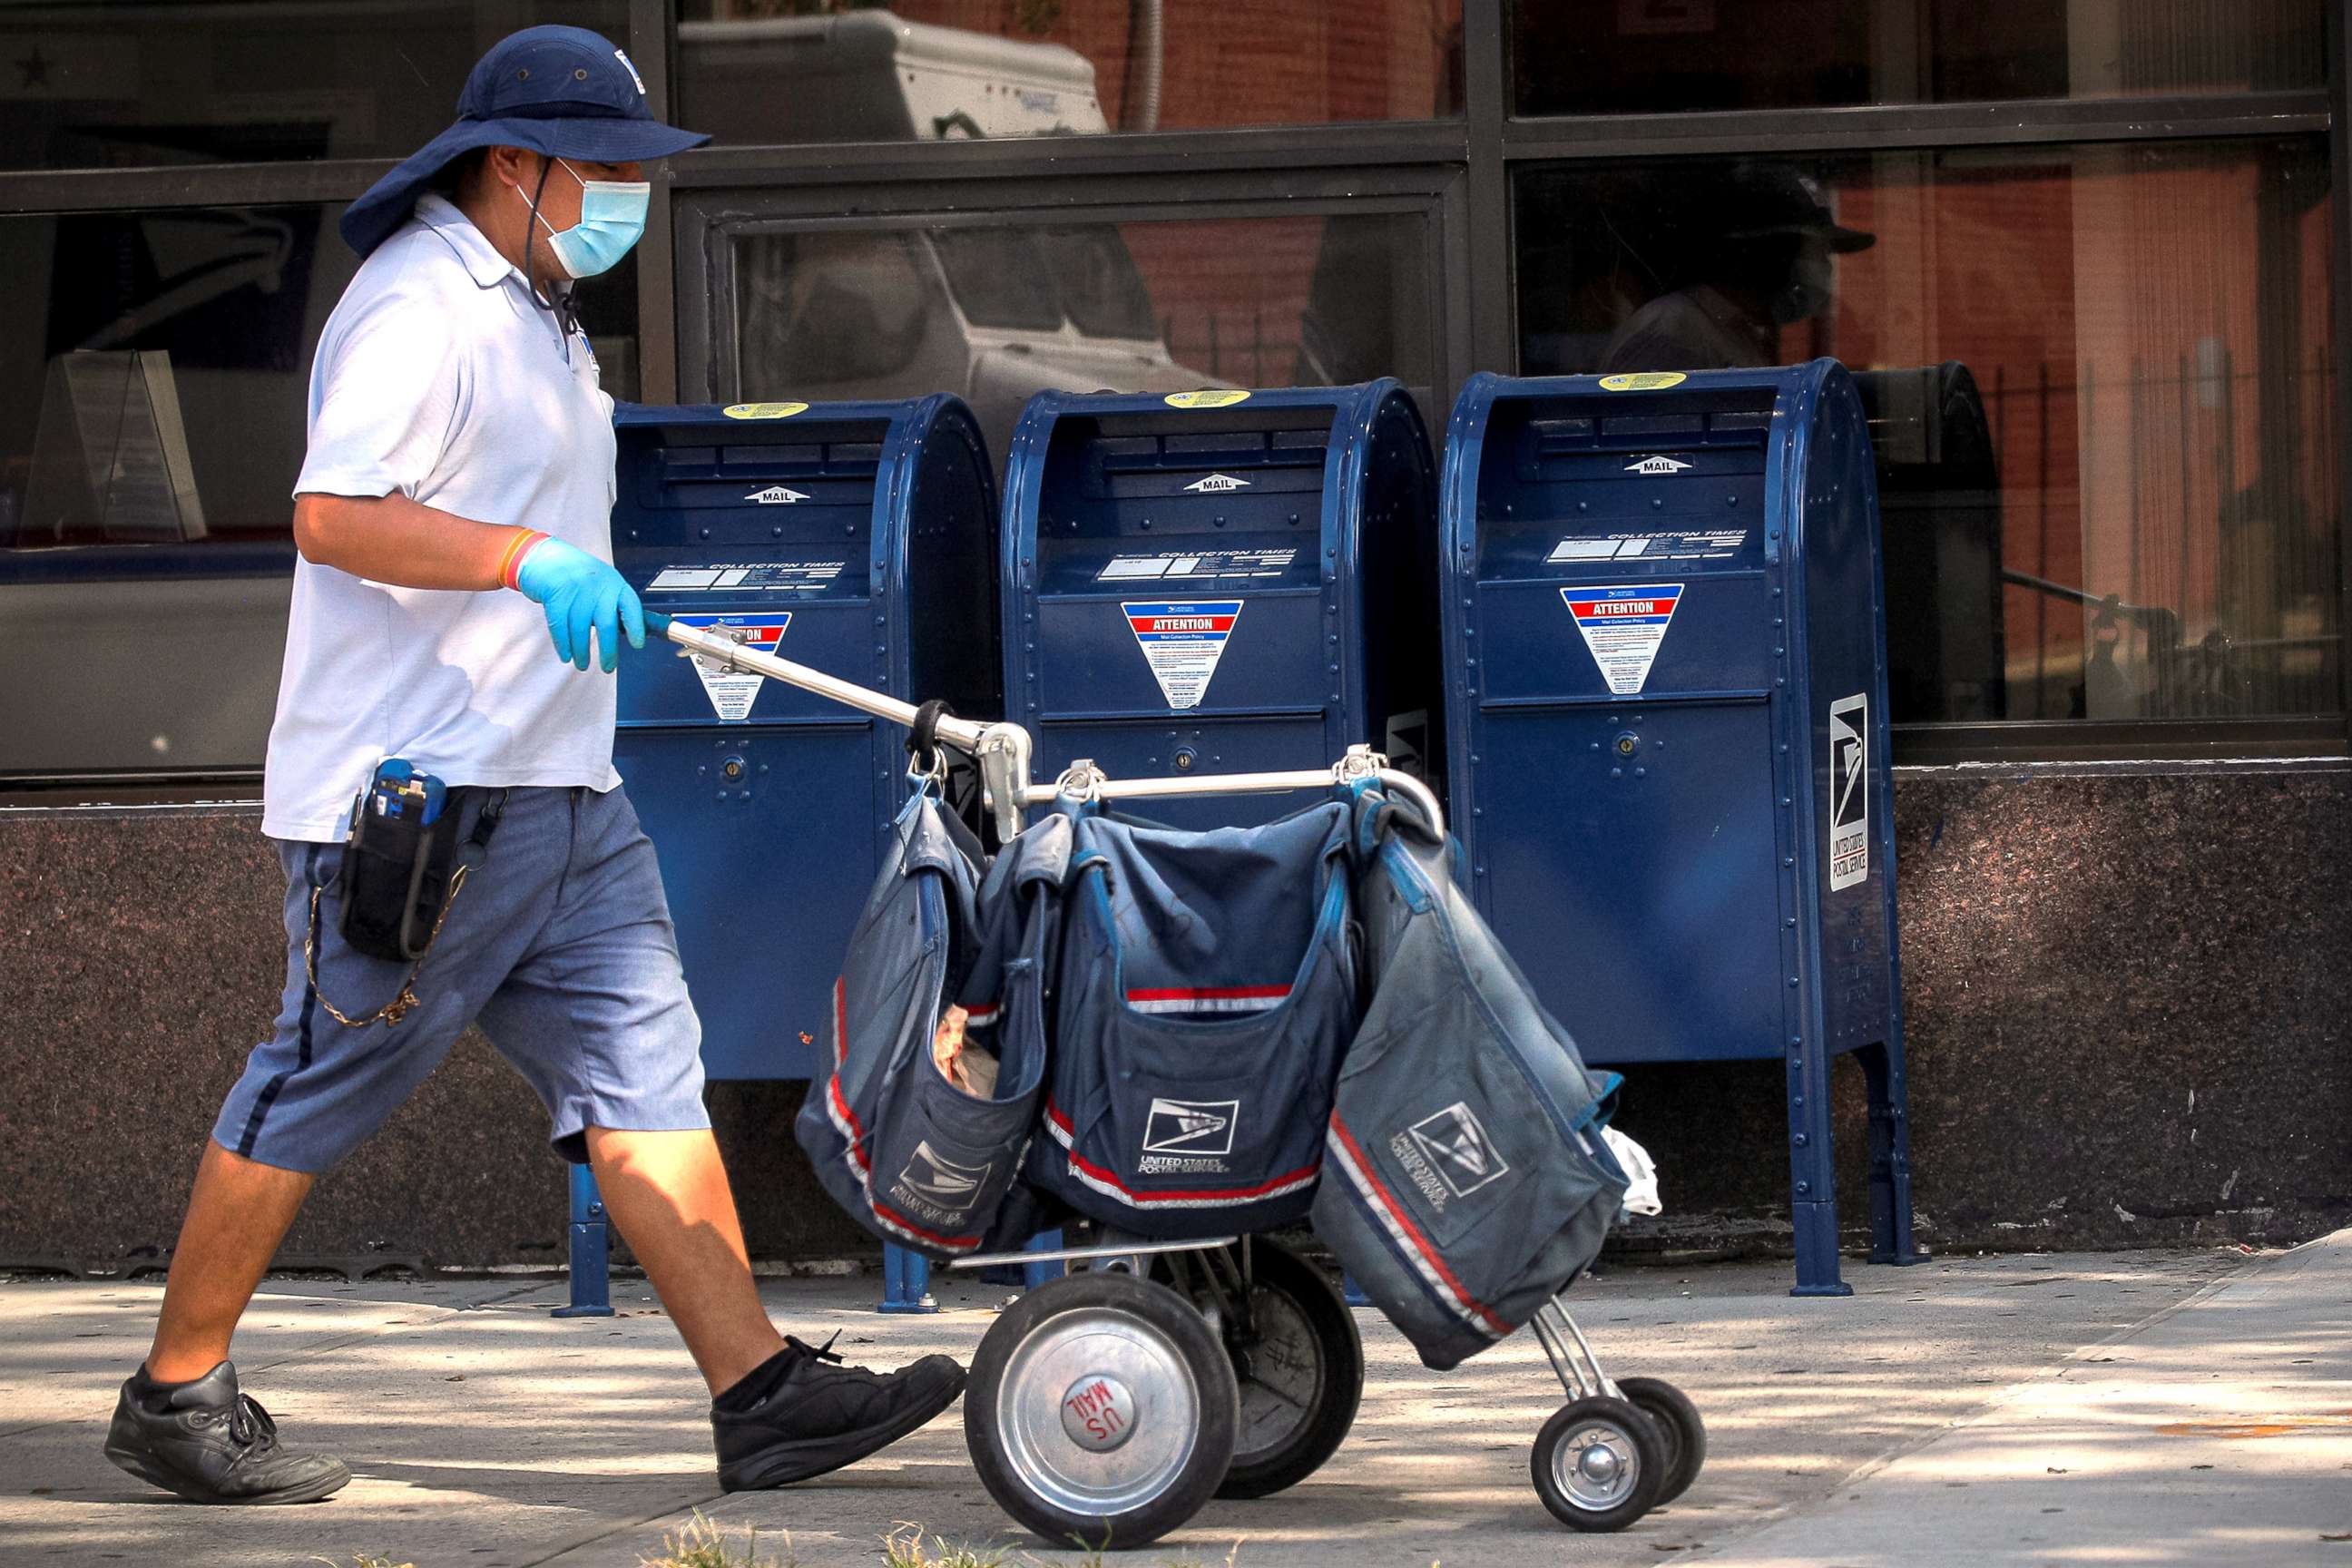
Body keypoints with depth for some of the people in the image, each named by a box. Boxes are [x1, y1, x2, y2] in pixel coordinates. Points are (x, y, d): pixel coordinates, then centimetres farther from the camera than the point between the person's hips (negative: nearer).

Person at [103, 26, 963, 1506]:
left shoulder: (535, 313, 20)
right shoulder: (418, 305, -13)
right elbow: (334, 514, -24)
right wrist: (532, 561, -32)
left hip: (559, 793, 10)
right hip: (415, 789, -10)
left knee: (646, 1067, 1)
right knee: (315, 1094, -2)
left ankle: (762, 1393, -3)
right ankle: (176, 1396, 9)